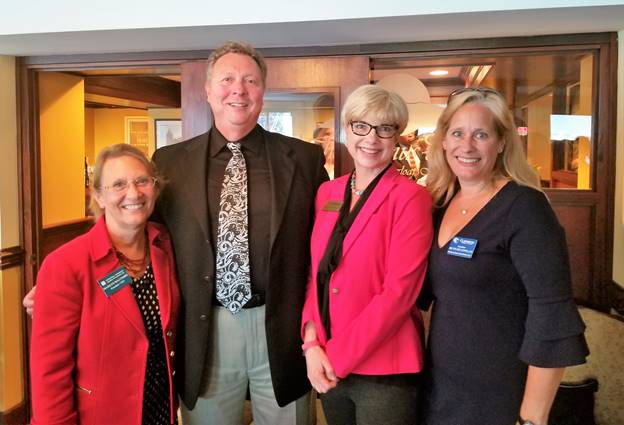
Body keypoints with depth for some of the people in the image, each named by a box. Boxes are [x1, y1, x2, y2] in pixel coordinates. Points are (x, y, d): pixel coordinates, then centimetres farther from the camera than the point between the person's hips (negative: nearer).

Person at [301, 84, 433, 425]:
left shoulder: (410, 198, -12)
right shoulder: (327, 193, 5)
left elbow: (399, 291, -17)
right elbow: (316, 272, 7)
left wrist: (338, 357, -15)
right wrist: (312, 342, -5)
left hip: (384, 370, -5)